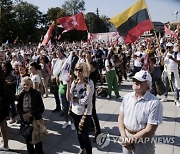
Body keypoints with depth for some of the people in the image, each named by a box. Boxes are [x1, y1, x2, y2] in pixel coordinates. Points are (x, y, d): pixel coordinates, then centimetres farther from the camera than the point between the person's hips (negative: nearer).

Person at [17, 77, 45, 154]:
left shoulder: (36, 94, -14)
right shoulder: (21, 95, -1)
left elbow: (41, 108, -13)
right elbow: (18, 107, 5)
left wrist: (31, 114, -21)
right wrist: (22, 114, -13)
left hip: (35, 120, -4)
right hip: (25, 120, 4)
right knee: (28, 139, 18)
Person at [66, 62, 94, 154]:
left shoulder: (89, 83, -17)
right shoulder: (74, 82, -3)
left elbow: (85, 101, -21)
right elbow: (68, 98, -8)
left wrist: (74, 98, -8)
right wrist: (68, 85, -17)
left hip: (85, 113, -5)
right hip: (74, 112, 5)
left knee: (84, 136, 0)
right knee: (79, 133, 22)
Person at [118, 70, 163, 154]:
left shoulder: (155, 103, -20)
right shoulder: (127, 97, -2)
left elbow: (149, 130, -20)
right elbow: (121, 118, 3)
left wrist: (130, 139, -15)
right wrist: (123, 137, -9)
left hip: (143, 142, -4)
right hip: (126, 139, 5)